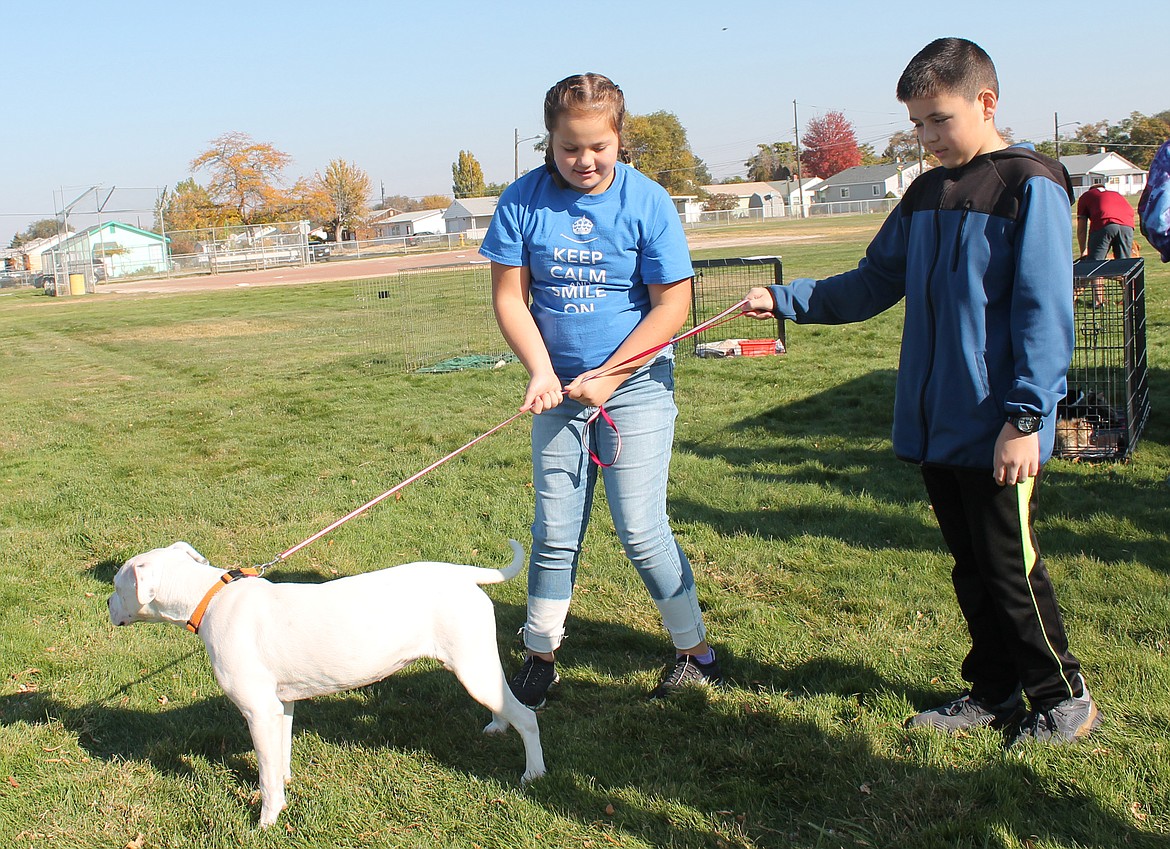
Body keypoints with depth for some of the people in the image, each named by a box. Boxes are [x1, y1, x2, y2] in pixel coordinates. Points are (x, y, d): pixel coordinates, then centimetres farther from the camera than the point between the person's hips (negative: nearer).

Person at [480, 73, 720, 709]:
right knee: (554, 532, 8)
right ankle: (540, 659, 21)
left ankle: (697, 654, 15)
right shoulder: (523, 200, -4)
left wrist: (606, 377, -13)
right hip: (559, 390, 3)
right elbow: (510, 297, -1)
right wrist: (541, 371, -15)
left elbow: (673, 304, -9)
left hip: (637, 385, -3)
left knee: (640, 529, -2)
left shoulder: (647, 201, -10)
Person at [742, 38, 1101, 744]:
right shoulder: (926, 194, 12)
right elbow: (874, 284, 16)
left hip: (998, 429, -7)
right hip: (933, 422, 7)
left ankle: (1063, 696, 21)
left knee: (1009, 565, 3)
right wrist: (786, 301, 6)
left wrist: (1025, 418, -18)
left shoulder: (1030, 188, -10)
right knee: (971, 565, 15)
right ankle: (993, 691, 29)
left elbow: (1044, 313, -14)